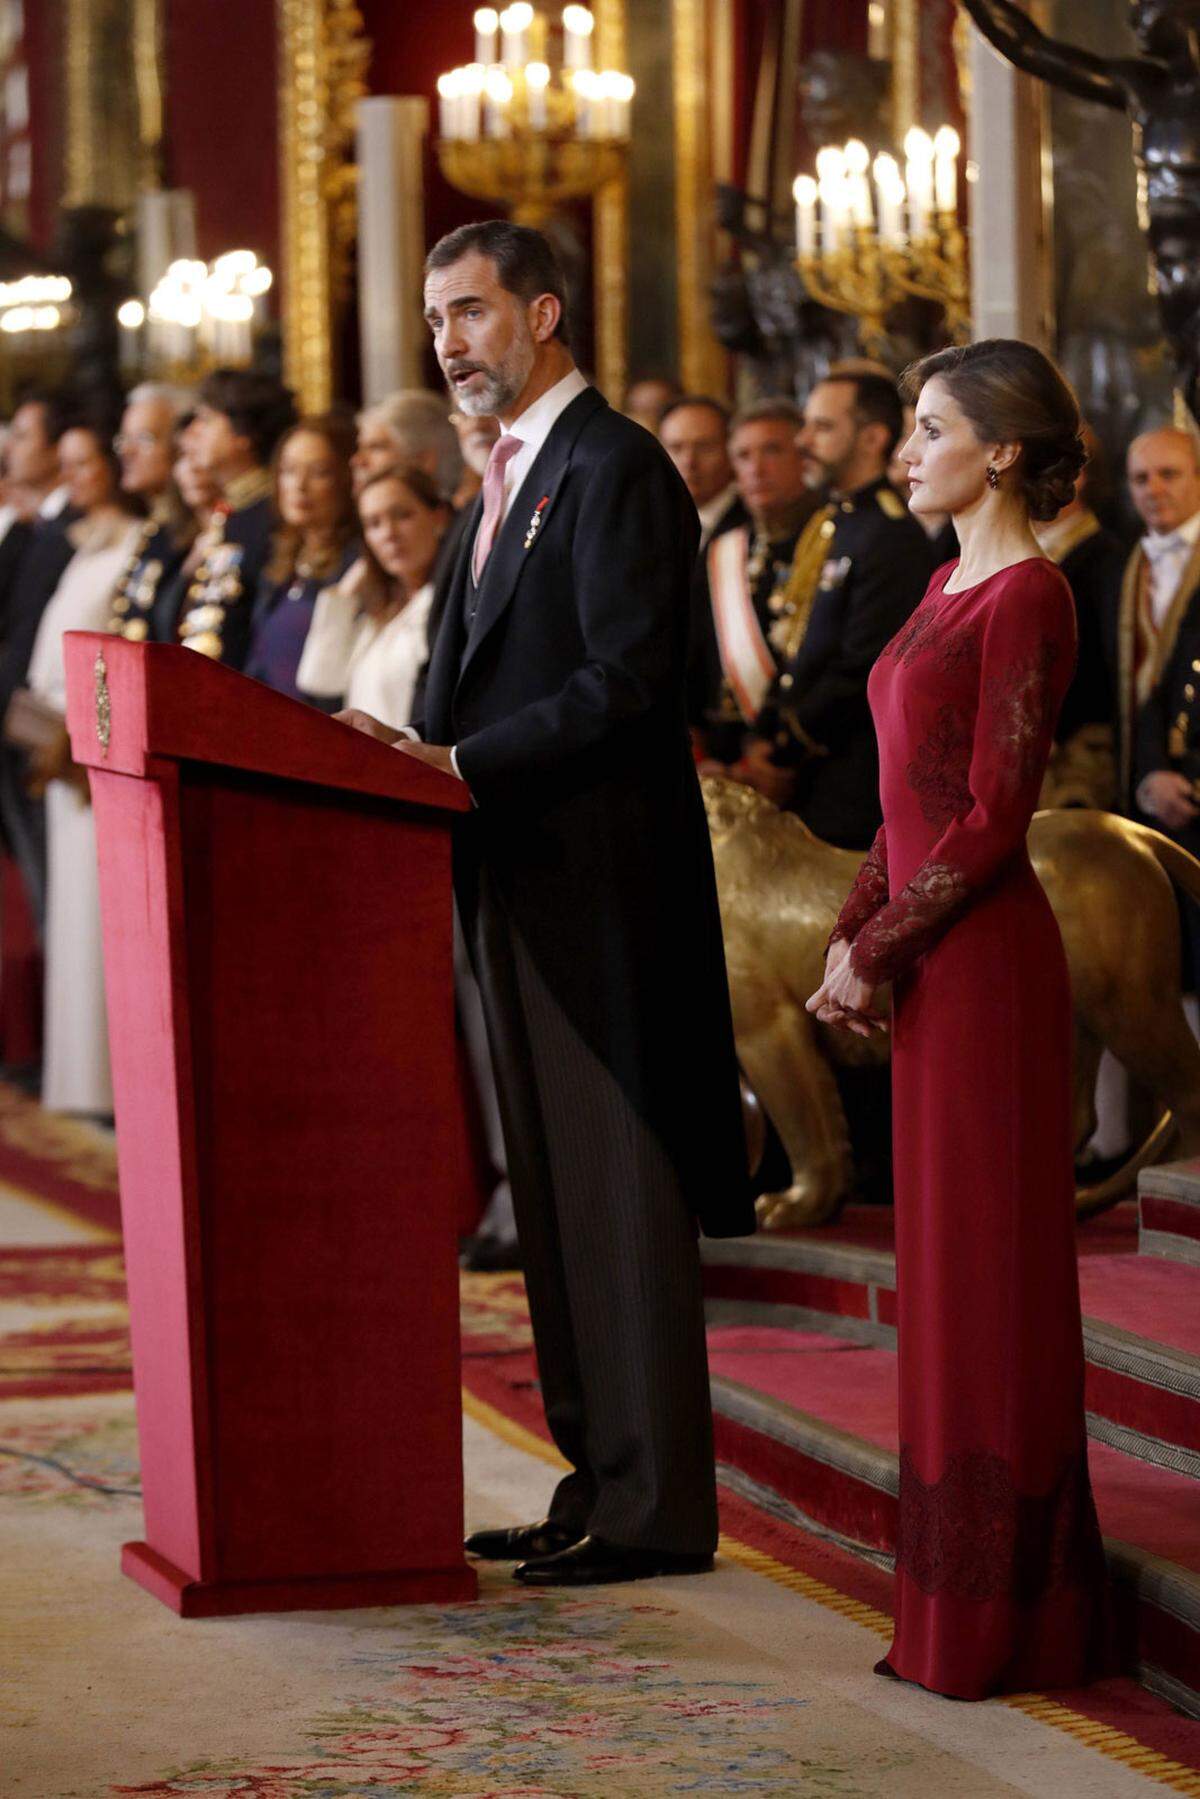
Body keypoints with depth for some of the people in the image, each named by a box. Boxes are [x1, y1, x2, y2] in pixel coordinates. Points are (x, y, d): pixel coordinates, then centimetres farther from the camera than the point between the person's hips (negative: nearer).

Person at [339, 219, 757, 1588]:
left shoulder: (615, 467, -11)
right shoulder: (507, 480, 19)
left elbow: (626, 681, -18)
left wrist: (462, 764, -20)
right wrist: (416, 757, 3)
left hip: (601, 876, -10)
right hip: (519, 879, 10)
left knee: (623, 1191, -5)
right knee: (556, 1195, 12)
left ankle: (654, 1508, -1)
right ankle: (598, 1480, 18)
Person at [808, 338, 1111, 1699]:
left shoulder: (1025, 596, -13)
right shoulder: (949, 584, 15)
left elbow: (993, 816, -17)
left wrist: (879, 951, -13)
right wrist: (852, 937, 6)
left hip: (982, 955, -9)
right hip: (926, 961, 9)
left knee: (986, 1267, -3)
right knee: (945, 1266, 12)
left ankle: (1001, 1615, 3)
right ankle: (962, 1589, 18)